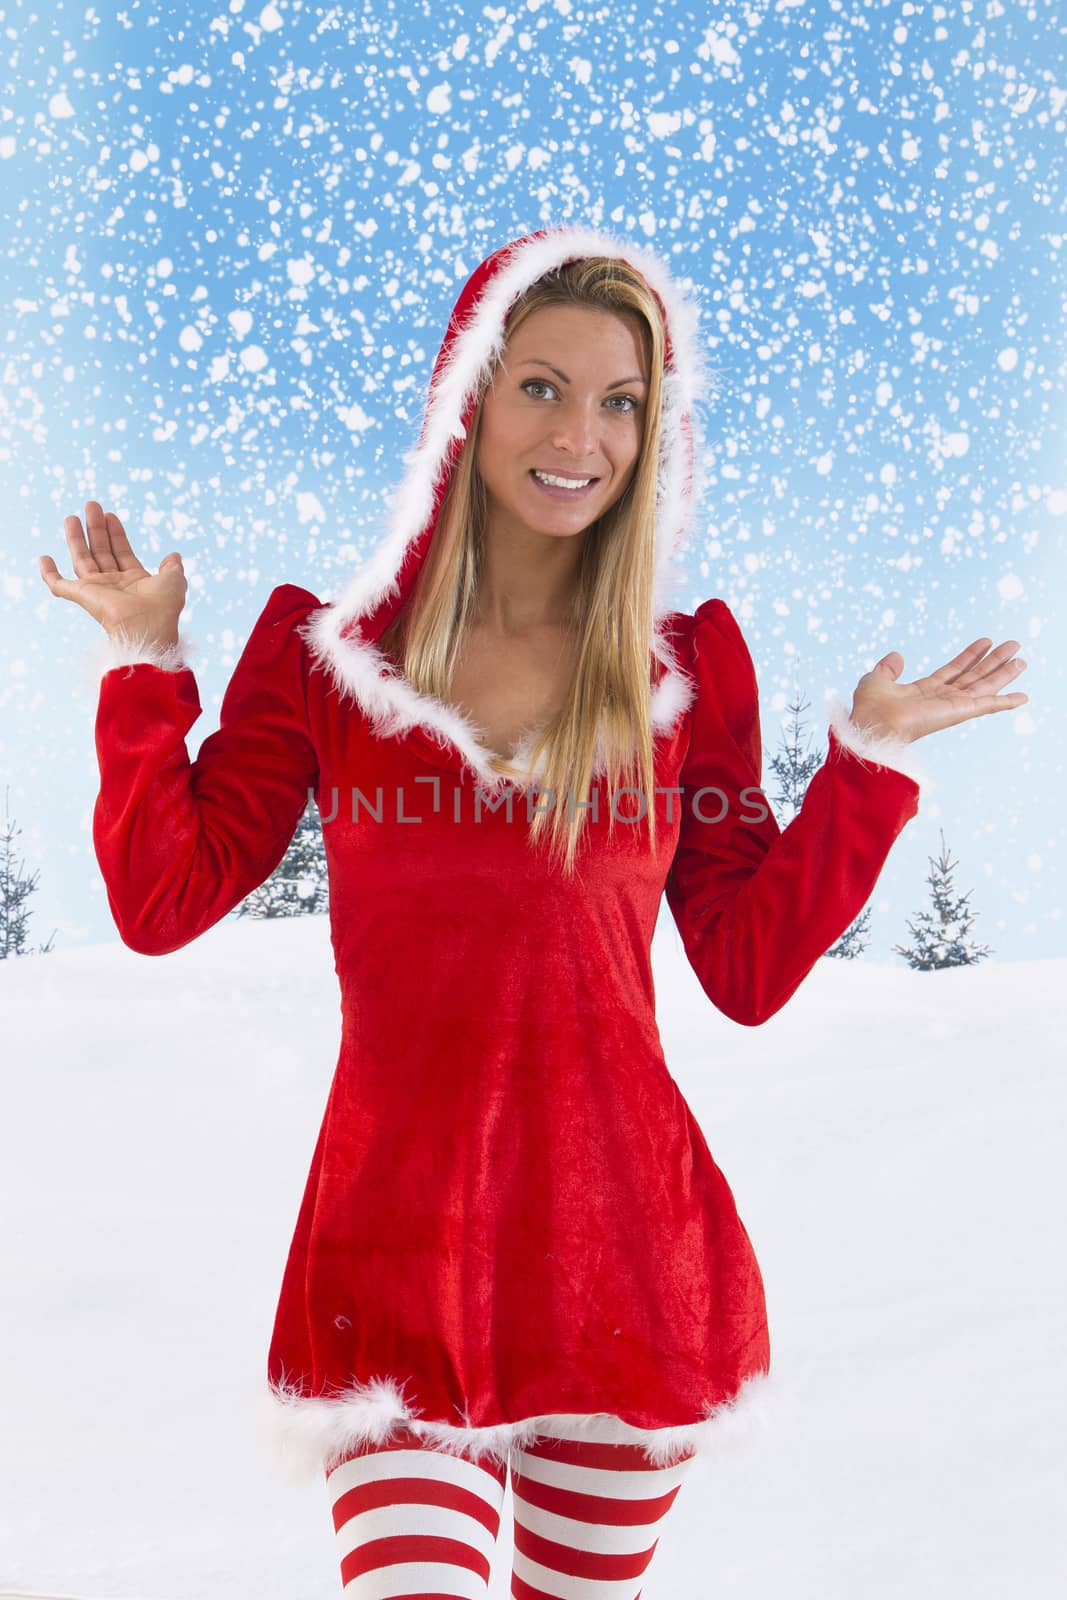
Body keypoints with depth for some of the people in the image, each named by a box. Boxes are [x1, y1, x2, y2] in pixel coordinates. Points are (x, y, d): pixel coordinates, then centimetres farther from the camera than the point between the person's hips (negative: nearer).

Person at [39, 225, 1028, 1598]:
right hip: (398, 1243, -1)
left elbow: (751, 973, 1)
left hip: (629, 1241, 2)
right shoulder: (328, 645, 0)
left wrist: (868, 759, -3)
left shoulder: (688, 663, 2)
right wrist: (147, 661, -7)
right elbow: (162, 901, -1)